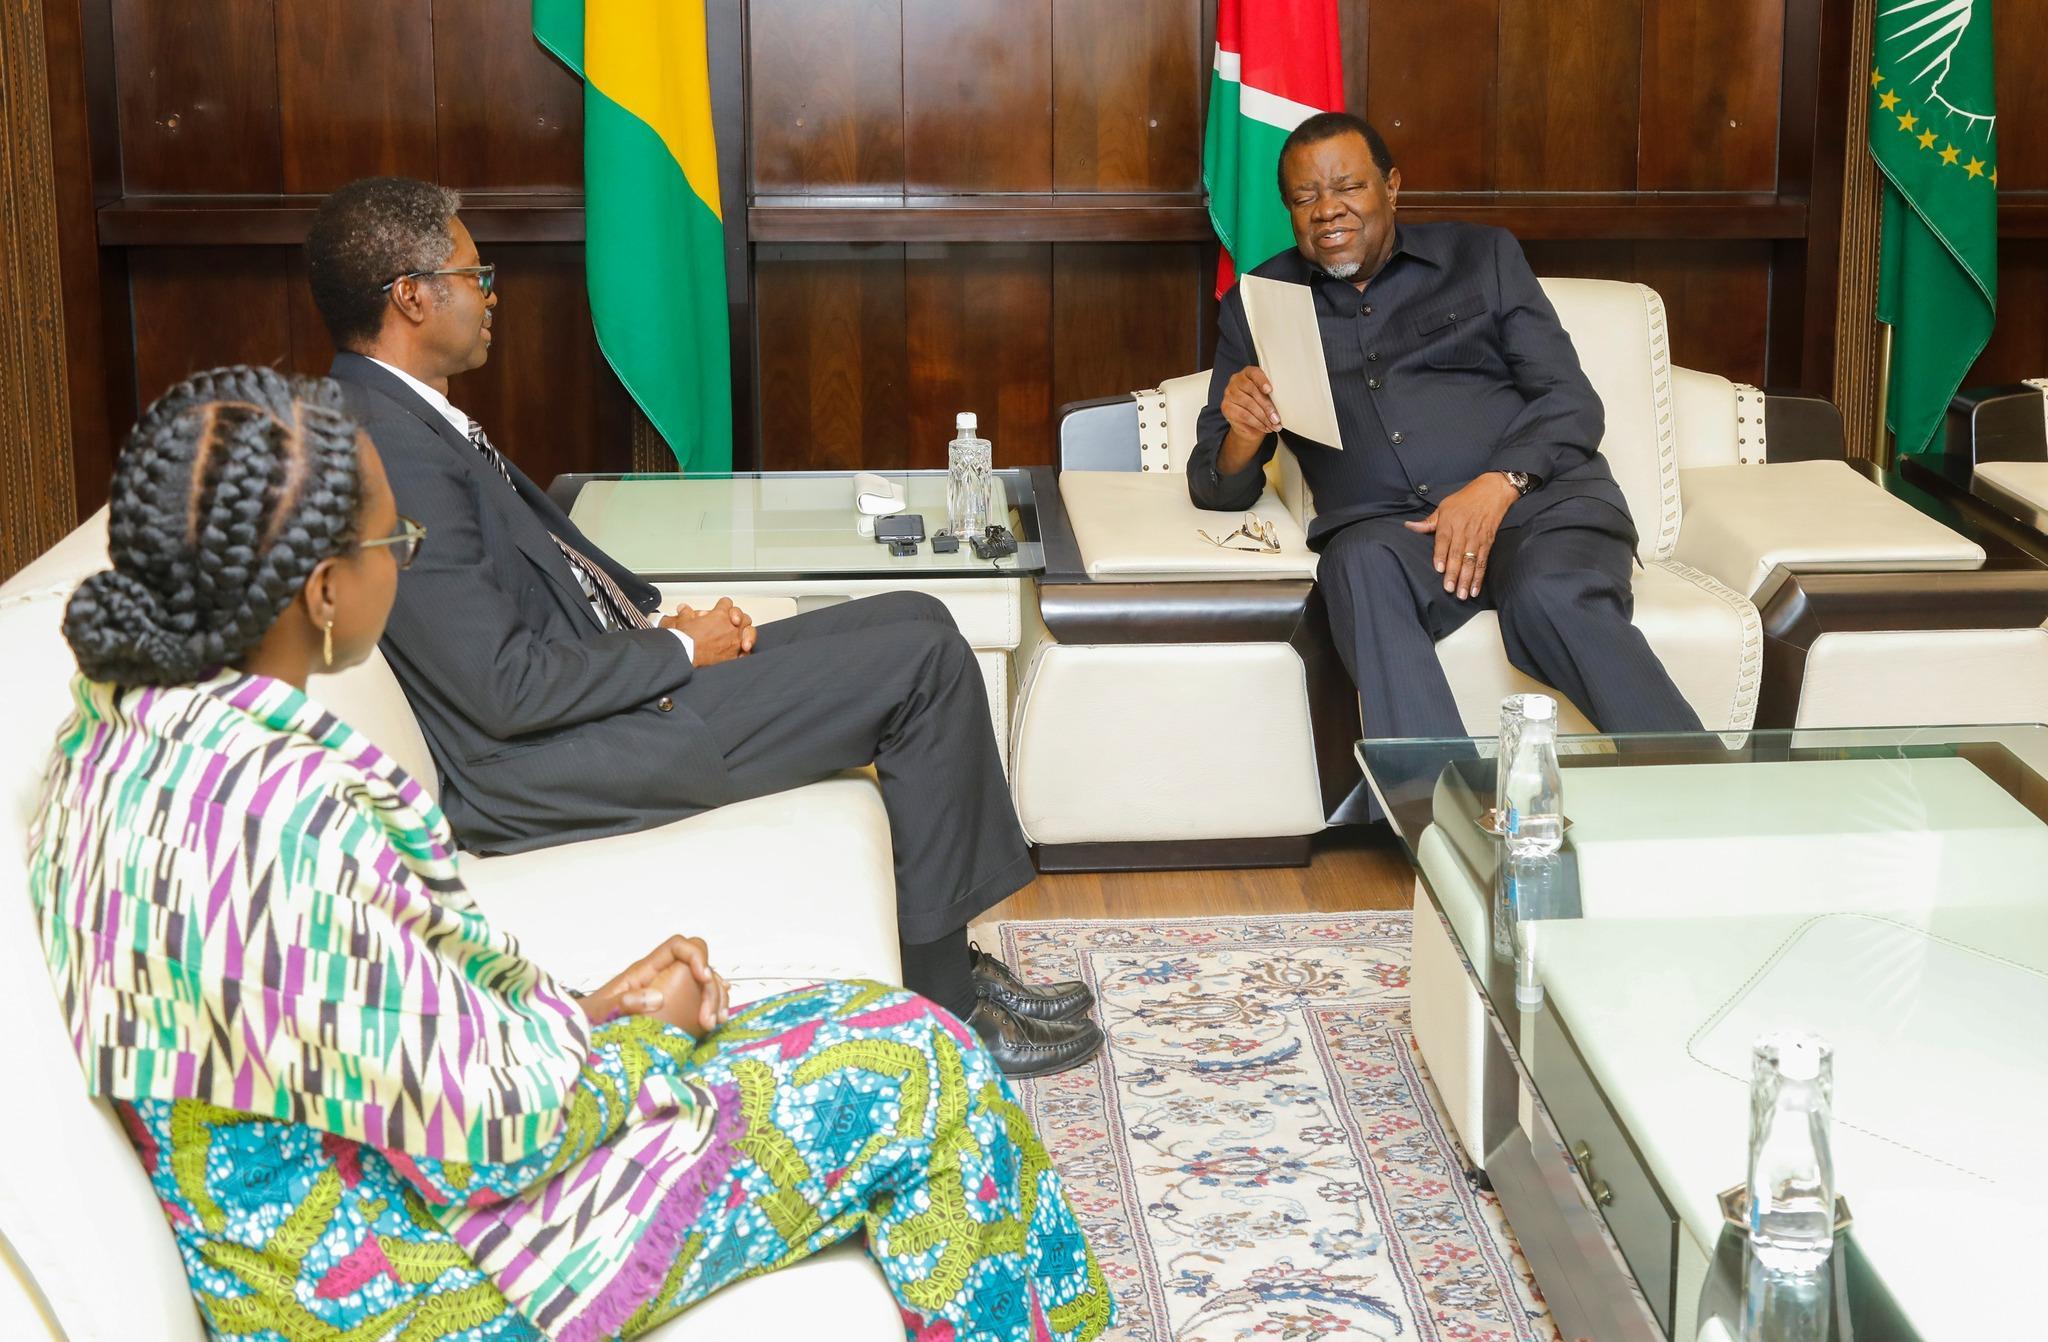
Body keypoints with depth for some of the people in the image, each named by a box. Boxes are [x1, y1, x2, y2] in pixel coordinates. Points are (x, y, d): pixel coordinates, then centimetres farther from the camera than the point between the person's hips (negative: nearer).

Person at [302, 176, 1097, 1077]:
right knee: (926, 660, -11)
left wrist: (657, 617, 3)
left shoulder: (404, 416, 10)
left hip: (604, 679, 11)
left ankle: (940, 960, 13)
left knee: (915, 622, 9)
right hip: (549, 771, -11)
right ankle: (937, 996, 2)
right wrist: (679, 649, -13)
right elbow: (508, 687, -26)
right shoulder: (391, 453, -23)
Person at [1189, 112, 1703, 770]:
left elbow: (1572, 401, 8)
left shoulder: (1482, 256, 19)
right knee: (1363, 567, -36)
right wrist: (1244, 434, -11)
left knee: (1553, 597, -35)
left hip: (1539, 496, 0)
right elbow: (1218, 487, 14)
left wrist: (1498, 485, -12)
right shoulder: (1258, 303, 20)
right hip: (1381, 525, 0)